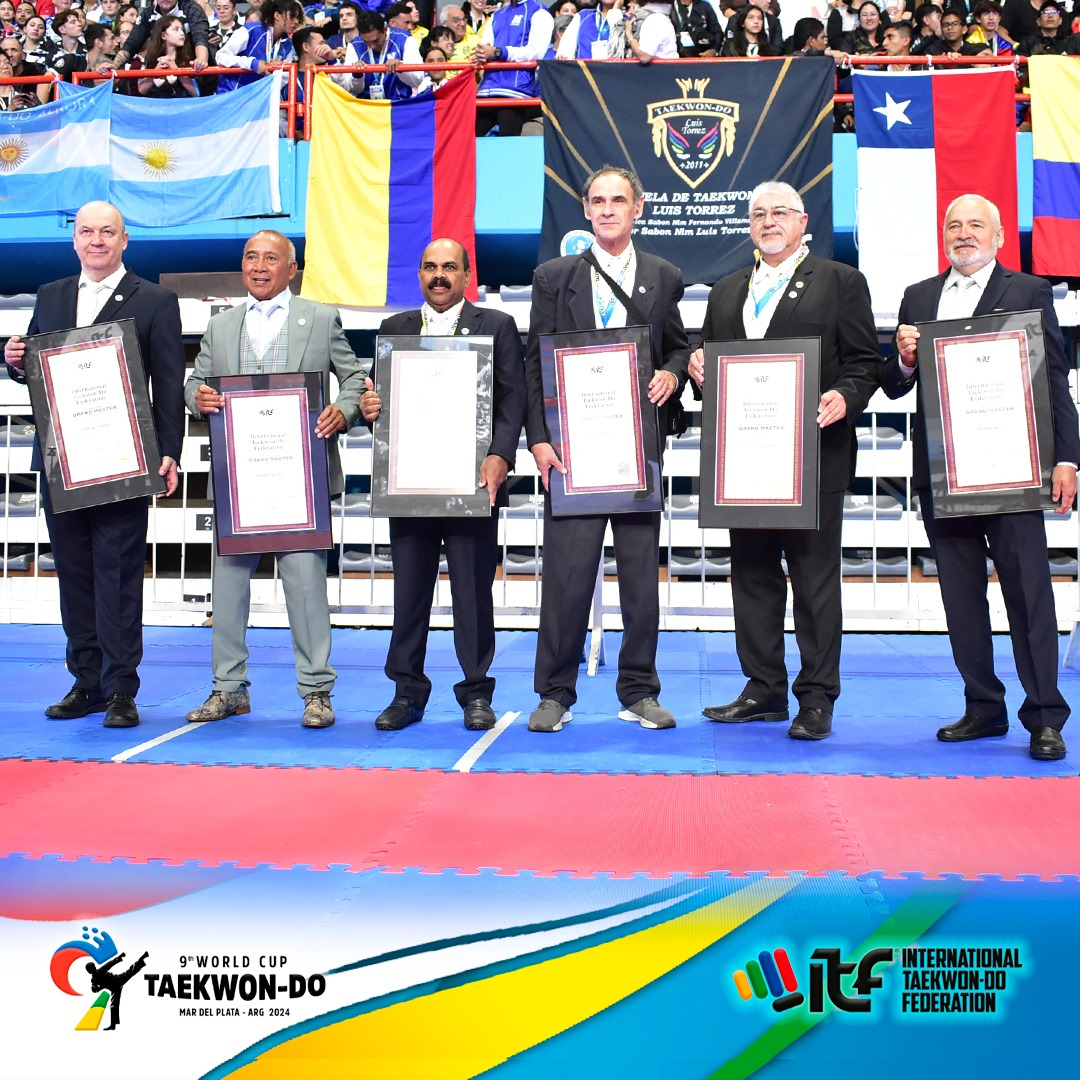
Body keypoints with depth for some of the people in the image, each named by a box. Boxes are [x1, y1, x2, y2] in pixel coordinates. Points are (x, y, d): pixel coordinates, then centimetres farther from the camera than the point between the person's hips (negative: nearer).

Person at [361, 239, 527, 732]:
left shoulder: (496, 326, 7)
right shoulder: (394, 328, 17)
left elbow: (513, 399, -1)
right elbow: (380, 396, 16)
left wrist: (500, 457, -15)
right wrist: (368, 407, -8)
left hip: (472, 479, -3)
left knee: (473, 590, 1)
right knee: (409, 590, 6)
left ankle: (476, 693, 12)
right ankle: (407, 692, 15)